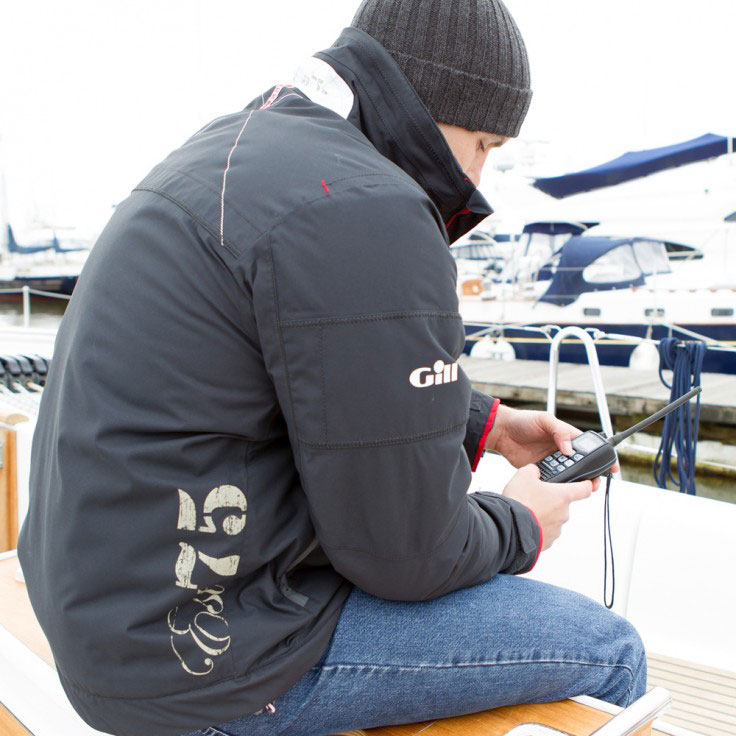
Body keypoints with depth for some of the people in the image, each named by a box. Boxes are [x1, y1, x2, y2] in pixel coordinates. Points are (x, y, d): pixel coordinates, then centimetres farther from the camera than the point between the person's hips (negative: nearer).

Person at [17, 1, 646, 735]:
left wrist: (490, 426, 16)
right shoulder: (367, 213, -25)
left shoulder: (240, 145, 7)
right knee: (609, 654, 1)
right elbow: (405, 548, -19)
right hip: (208, 659, -10)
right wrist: (522, 528, 2)